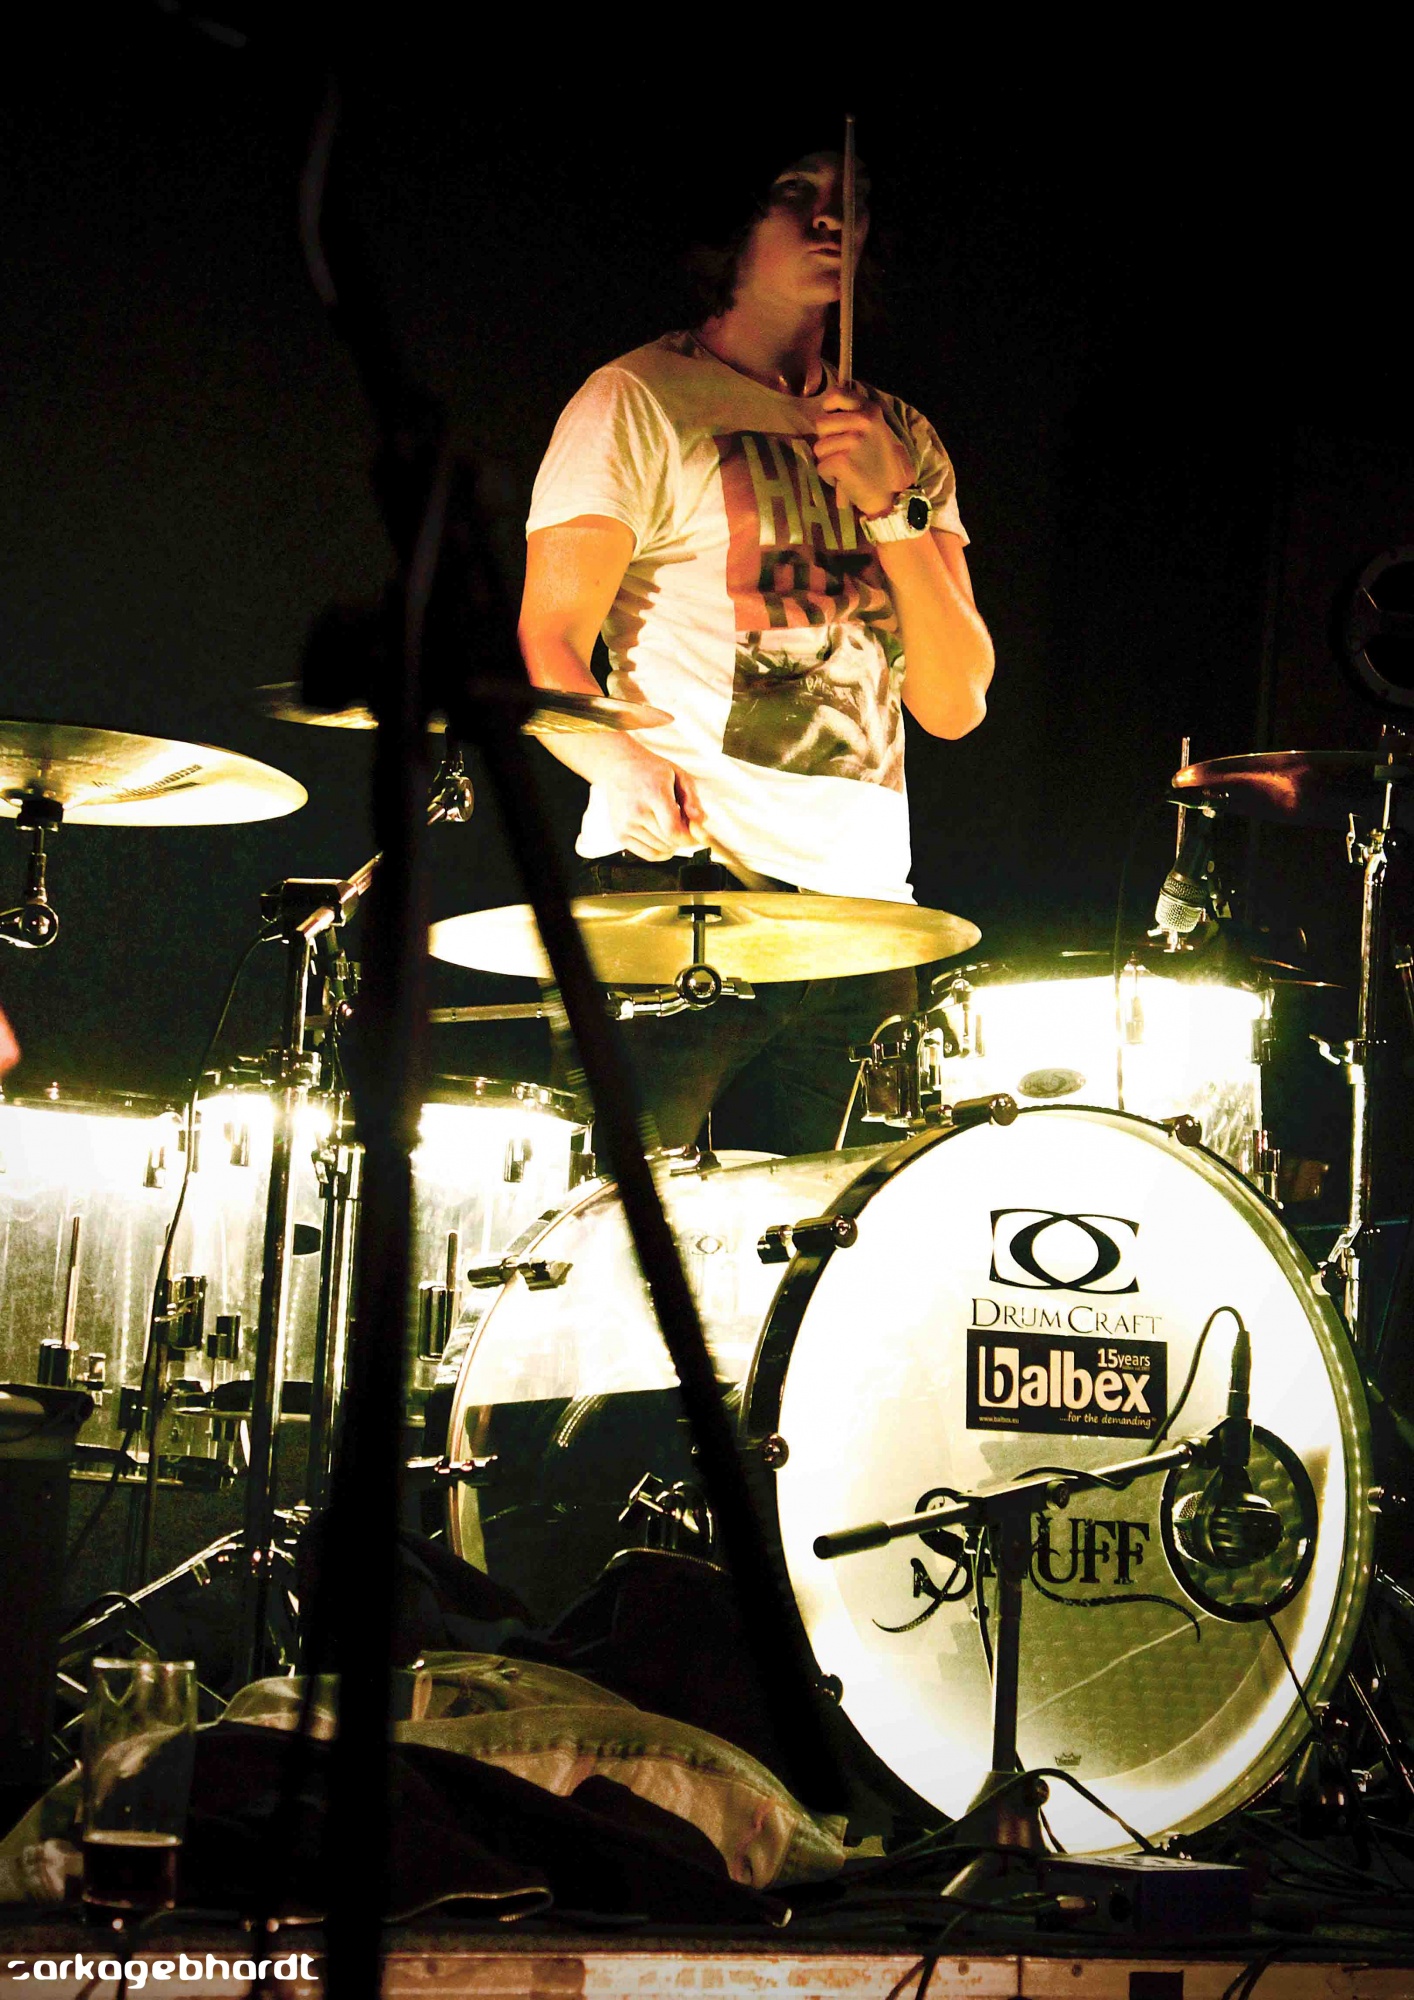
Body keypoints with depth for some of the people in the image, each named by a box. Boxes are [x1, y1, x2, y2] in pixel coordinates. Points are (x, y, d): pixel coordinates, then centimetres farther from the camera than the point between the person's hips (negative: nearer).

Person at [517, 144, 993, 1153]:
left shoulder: (902, 440, 17)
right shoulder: (643, 398, 3)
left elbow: (955, 705, 8)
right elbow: (546, 650, -4)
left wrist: (893, 507, -5)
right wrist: (631, 766, -24)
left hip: (863, 895, 5)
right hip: (681, 881, -5)